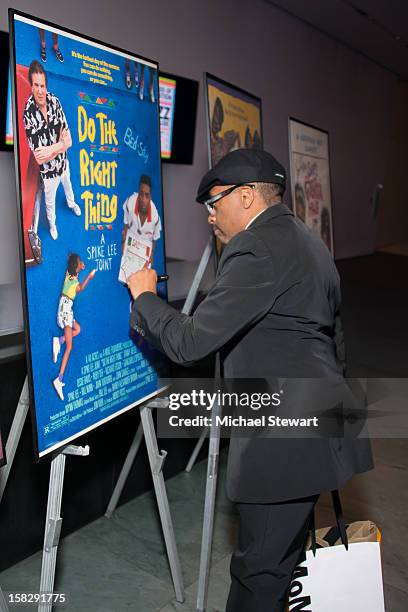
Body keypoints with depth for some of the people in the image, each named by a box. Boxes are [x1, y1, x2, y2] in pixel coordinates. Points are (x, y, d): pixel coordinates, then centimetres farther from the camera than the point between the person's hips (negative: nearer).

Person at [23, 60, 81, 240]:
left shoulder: (54, 101, -17)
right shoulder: (28, 113, -30)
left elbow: (68, 140, -14)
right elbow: (39, 157, -30)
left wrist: (51, 149, -28)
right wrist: (59, 145, -24)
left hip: (63, 162, 4)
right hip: (48, 170, -4)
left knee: (68, 186, 34)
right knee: (50, 201, 23)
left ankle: (71, 203, 66)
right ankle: (52, 224, 51)